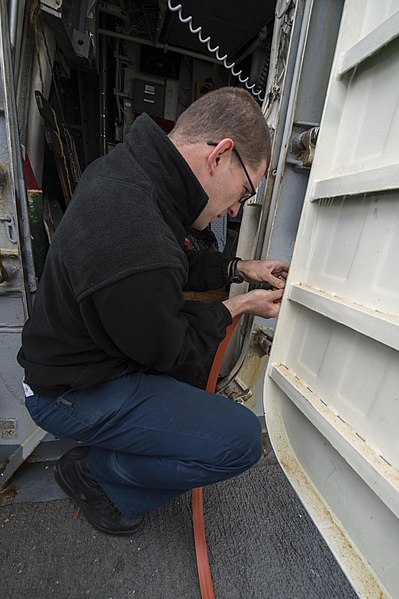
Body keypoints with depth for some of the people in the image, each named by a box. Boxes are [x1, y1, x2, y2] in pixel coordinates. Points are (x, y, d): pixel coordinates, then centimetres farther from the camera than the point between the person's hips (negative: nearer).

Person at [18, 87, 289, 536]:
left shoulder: (127, 167, -6)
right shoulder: (141, 252, -38)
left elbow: (178, 265, 7)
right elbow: (168, 351, -19)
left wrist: (238, 269, 1)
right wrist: (239, 306, -7)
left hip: (72, 350, 9)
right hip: (69, 395, -8)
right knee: (241, 440, -15)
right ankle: (91, 470, 8)